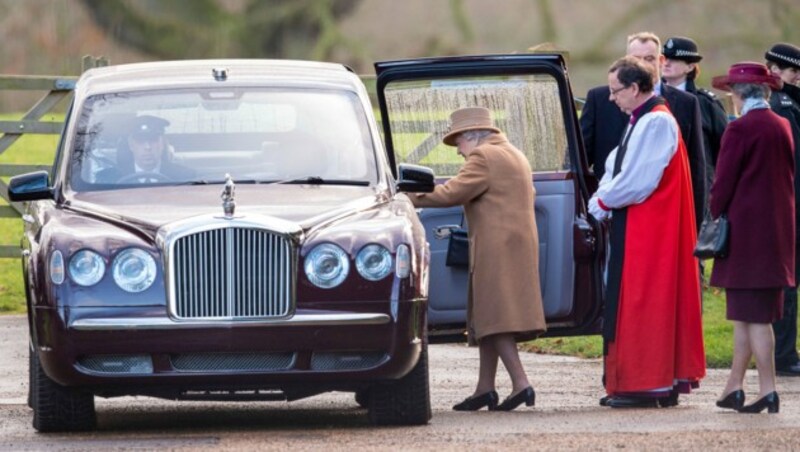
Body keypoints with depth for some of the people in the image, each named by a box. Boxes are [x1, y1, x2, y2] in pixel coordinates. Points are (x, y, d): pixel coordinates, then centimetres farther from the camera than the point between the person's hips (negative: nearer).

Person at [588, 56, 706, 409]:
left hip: (650, 230, -10)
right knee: (629, 302, 11)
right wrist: (603, 201, -2)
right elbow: (616, 169, 16)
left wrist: (602, 201, -9)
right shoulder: (640, 121, 15)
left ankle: (649, 385, -5)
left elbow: (638, 181, -22)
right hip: (632, 230, 10)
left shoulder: (657, 123, -17)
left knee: (645, 302, -7)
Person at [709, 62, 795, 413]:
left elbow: (723, 183, -12)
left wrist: (716, 223, 0)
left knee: (753, 316, -4)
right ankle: (734, 388, 18)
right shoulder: (783, 127, 9)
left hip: (746, 231, -7)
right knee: (748, 314, 13)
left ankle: (768, 391, -6)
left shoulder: (740, 130, -13)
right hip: (779, 233, 7)